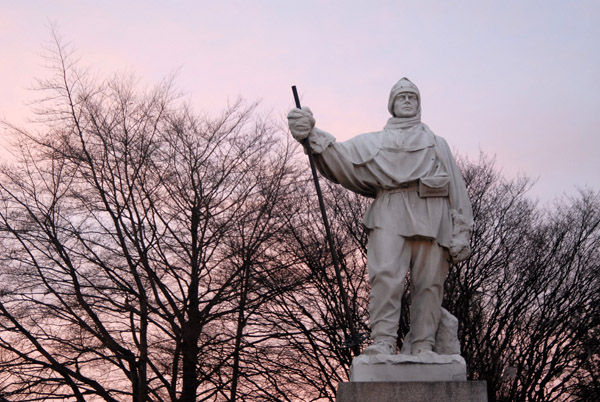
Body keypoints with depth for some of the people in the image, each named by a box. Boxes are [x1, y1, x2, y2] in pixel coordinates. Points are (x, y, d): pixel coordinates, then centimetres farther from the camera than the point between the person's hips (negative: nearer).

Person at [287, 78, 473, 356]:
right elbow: (341, 156, 8)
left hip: (431, 213, 1)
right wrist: (311, 134, -11)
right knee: (386, 275, -19)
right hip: (390, 211, -1)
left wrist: (461, 234, 7)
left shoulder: (437, 143, 29)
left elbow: (456, 189, 20)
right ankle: (383, 341, -20)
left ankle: (422, 346, -5)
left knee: (430, 281, -8)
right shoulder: (375, 141, 27)